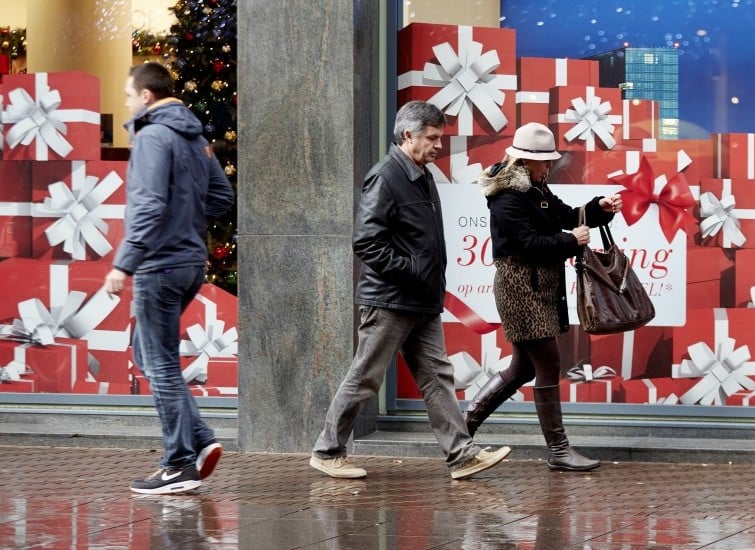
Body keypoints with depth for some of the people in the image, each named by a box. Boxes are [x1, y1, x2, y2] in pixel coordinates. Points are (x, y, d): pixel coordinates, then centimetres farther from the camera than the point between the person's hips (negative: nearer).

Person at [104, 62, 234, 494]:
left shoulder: (153, 137, -14)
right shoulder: (196, 138, 12)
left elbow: (150, 205, -22)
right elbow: (223, 195, 18)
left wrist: (124, 263, -21)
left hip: (160, 265, -9)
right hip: (191, 262, 9)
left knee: (161, 365, -1)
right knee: (149, 355, 19)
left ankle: (181, 466, 3)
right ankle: (200, 439, 12)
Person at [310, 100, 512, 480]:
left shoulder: (422, 177, 15)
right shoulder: (386, 177, -14)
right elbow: (366, 241, -21)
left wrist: (433, 283, 12)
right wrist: (409, 272, -19)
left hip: (423, 303, 9)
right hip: (390, 301, -9)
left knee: (437, 376, 6)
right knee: (364, 379, 0)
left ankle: (461, 455, 7)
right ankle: (327, 452, 11)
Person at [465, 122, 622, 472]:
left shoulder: (535, 189, 14)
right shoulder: (507, 199, -16)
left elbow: (566, 216, 16)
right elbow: (530, 244, -22)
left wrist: (599, 209, 0)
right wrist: (571, 241, -14)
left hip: (539, 288, 10)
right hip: (521, 288, -10)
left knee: (523, 367, 14)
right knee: (548, 366, -6)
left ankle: (467, 421, 21)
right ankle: (558, 450, 1)